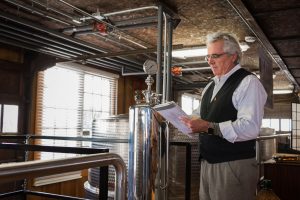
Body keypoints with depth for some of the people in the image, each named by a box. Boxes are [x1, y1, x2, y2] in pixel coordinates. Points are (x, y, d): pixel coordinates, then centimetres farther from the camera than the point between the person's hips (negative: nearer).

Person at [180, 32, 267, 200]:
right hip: (207, 164, 8)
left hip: (234, 166, -7)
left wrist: (208, 127, -25)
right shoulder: (210, 86, 16)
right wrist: (193, 124, 3)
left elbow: (250, 128, -23)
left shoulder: (248, 82, -11)